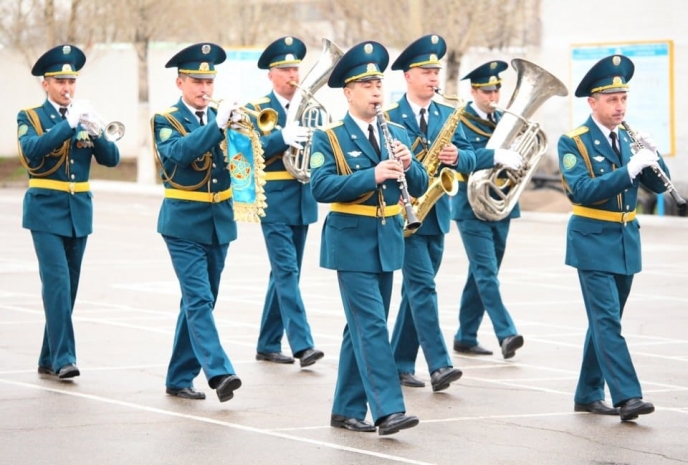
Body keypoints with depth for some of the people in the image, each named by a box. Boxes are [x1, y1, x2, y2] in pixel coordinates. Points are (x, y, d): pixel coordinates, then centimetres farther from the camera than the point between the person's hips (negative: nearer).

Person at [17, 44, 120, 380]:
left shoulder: (85, 117, 11)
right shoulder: (30, 118, 0)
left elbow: (111, 159, 1)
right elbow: (31, 151, -20)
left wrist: (94, 130, -17)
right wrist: (69, 123, -25)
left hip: (79, 211, 4)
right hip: (46, 211, -4)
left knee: (69, 286, 6)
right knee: (57, 281, -15)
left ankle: (49, 358, 16)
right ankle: (63, 357, -19)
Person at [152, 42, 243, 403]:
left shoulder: (220, 119, 11)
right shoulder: (165, 122, -3)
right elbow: (179, 151, -24)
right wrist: (218, 124, -33)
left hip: (219, 223, 5)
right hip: (184, 224, -5)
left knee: (199, 302, 10)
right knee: (199, 300, -15)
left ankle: (180, 378, 18)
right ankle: (219, 372, -25)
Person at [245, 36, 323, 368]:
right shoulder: (257, 109, -3)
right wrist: (283, 137, -32)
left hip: (303, 201, 6)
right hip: (275, 201, -6)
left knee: (285, 273, 11)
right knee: (287, 271, -13)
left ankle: (268, 344, 19)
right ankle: (302, 344, -19)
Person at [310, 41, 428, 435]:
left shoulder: (398, 133, 11)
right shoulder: (328, 138, -5)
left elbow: (420, 186, 7)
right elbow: (322, 187, -18)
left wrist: (408, 166, -15)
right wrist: (373, 175, -28)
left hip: (388, 241, 6)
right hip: (352, 243, -6)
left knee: (363, 327, 11)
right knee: (372, 325, -13)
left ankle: (347, 409, 18)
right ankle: (388, 410, -18)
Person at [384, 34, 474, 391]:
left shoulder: (448, 116, 11)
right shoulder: (389, 117, -5)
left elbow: (470, 158, 6)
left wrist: (457, 156, -16)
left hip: (435, 213, 6)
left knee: (416, 289, 11)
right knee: (422, 285, -14)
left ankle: (401, 363, 19)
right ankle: (438, 365, -20)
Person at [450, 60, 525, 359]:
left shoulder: (502, 120, 13)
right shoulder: (459, 120, -7)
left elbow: (517, 151, 10)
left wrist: (515, 158, -13)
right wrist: (497, 156, -36)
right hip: (472, 208, -7)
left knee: (482, 274, 10)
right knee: (486, 273, -12)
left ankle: (465, 337, 17)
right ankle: (506, 334, -19)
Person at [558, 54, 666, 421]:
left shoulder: (629, 138, 9)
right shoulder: (573, 143, -7)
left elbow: (658, 185, 4)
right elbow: (583, 191, -21)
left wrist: (652, 156, -15)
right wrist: (630, 169, -28)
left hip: (626, 241, 6)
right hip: (593, 242, -6)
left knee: (604, 320, 11)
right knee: (607, 320, -12)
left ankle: (588, 394, 19)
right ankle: (627, 396, -18)